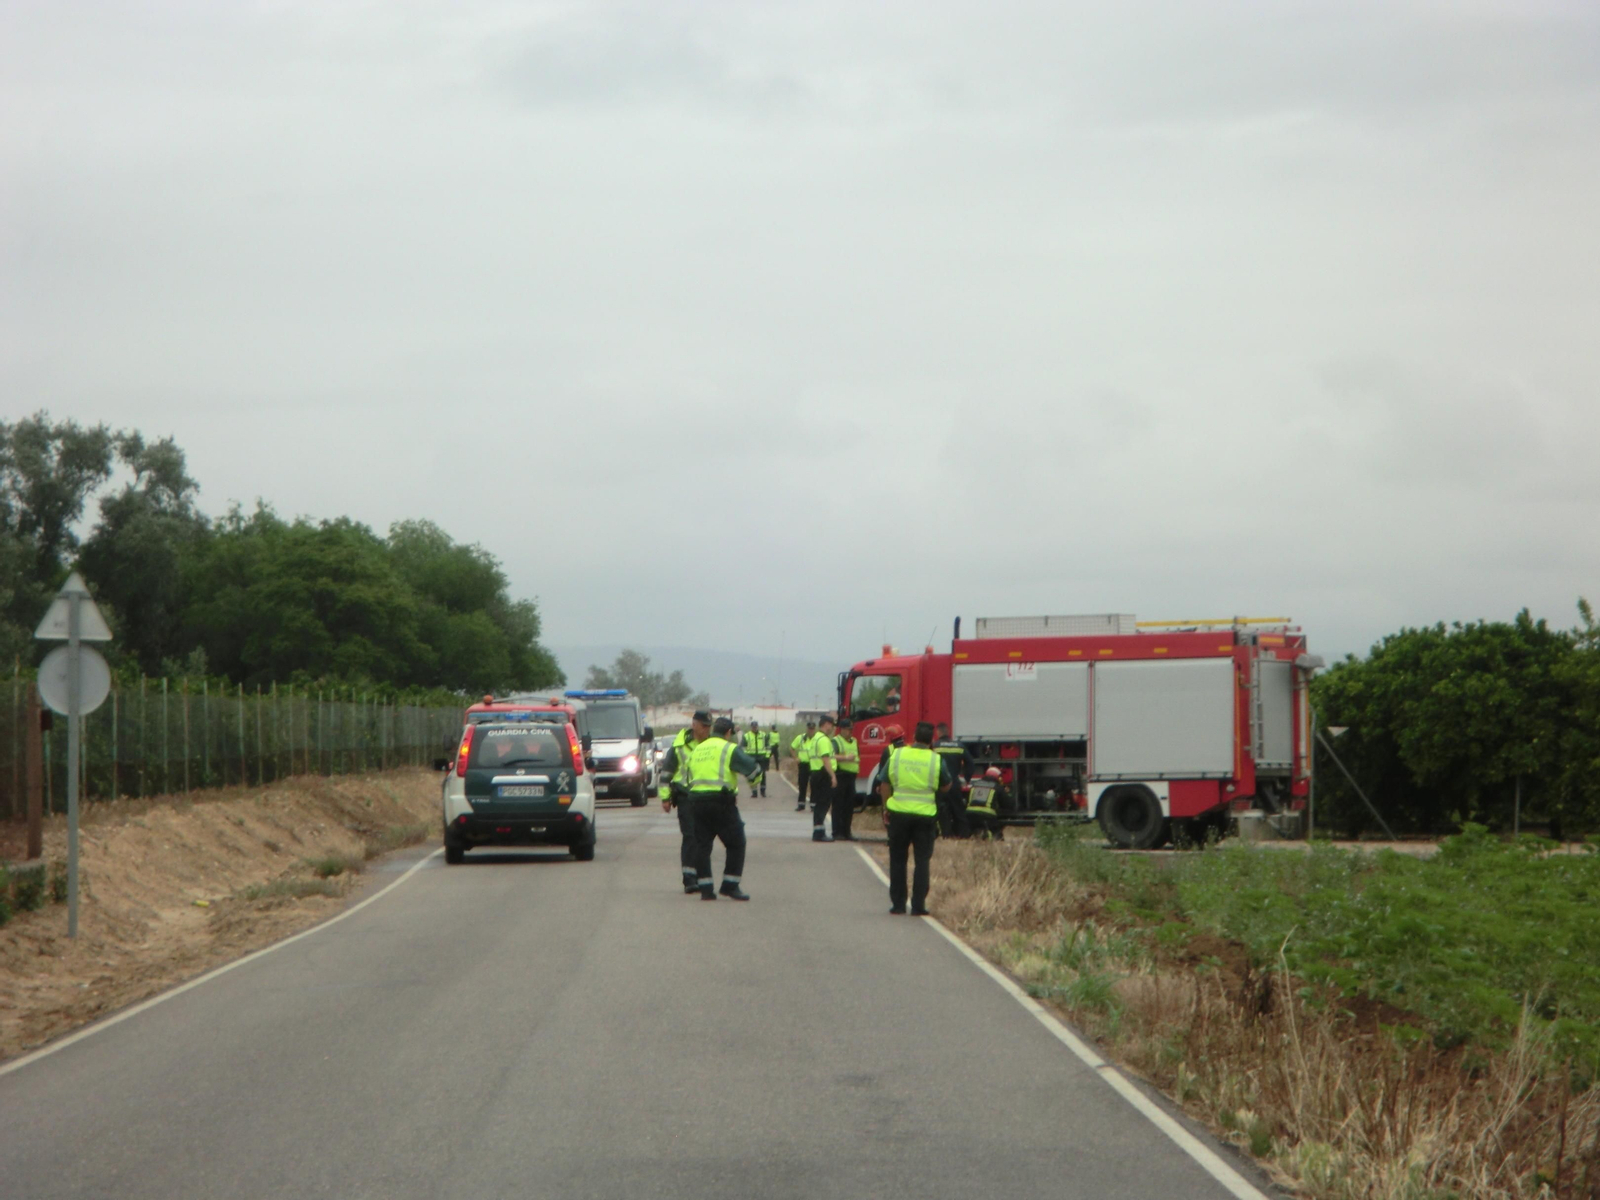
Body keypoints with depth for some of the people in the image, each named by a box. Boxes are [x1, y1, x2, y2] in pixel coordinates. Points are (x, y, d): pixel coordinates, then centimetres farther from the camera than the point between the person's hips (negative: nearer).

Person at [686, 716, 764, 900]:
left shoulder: (697, 750, 19)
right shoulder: (729, 749, -3)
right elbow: (752, 768, -8)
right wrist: (755, 782, 13)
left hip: (696, 799, 6)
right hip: (721, 801, -6)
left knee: (702, 845, 10)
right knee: (736, 844, 4)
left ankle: (705, 888, 7)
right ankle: (730, 885, 1)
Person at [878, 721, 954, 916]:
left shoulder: (896, 754, 0)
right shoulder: (936, 760, -6)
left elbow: (885, 783, 6)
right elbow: (947, 786, 5)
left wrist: (886, 808, 15)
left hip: (899, 814, 1)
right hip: (925, 815, -1)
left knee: (897, 860, 12)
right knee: (922, 861, 6)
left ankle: (898, 904, 13)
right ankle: (918, 905, 1)